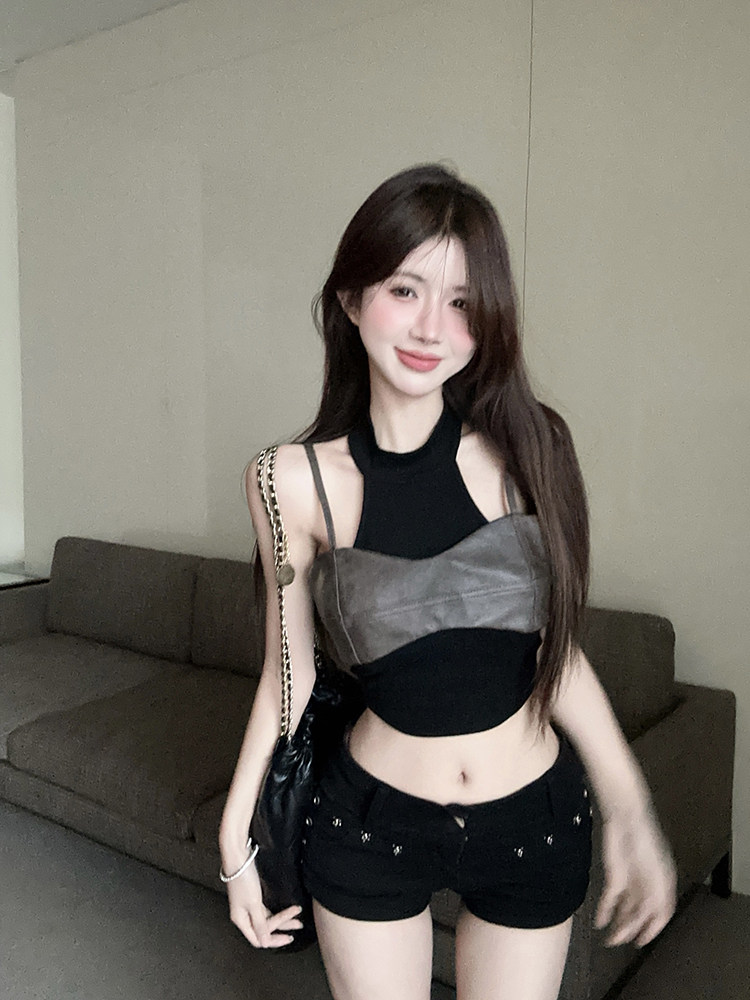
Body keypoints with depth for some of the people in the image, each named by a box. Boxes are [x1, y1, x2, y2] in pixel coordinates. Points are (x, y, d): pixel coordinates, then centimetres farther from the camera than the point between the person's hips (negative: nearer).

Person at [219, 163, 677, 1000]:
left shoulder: (527, 448, -10)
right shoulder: (297, 480, -12)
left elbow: (551, 640, -1)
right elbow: (289, 673, -2)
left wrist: (629, 805, 3)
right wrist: (236, 834, 2)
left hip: (536, 823, 1)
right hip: (372, 826, -1)